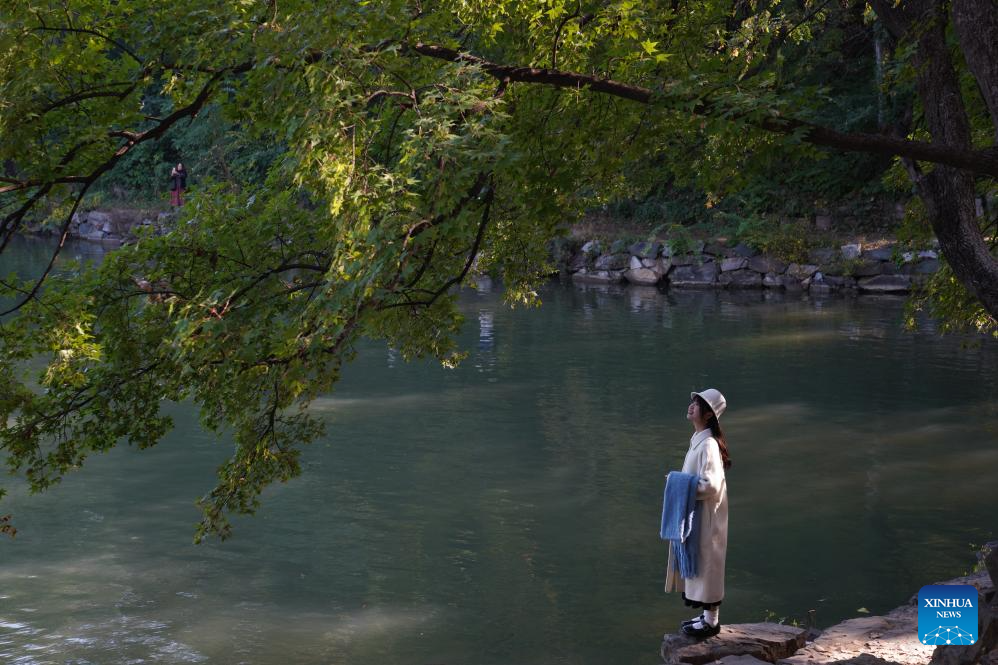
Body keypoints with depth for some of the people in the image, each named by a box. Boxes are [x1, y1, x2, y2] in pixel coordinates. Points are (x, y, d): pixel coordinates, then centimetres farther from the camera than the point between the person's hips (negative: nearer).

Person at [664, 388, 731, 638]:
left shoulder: (708, 445, -23)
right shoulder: (699, 439, 7)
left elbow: (710, 485, -26)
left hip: (706, 516, -10)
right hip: (696, 514, 10)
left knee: (707, 564, 2)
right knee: (701, 564, 17)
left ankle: (711, 622, 13)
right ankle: (709, 615, 29)